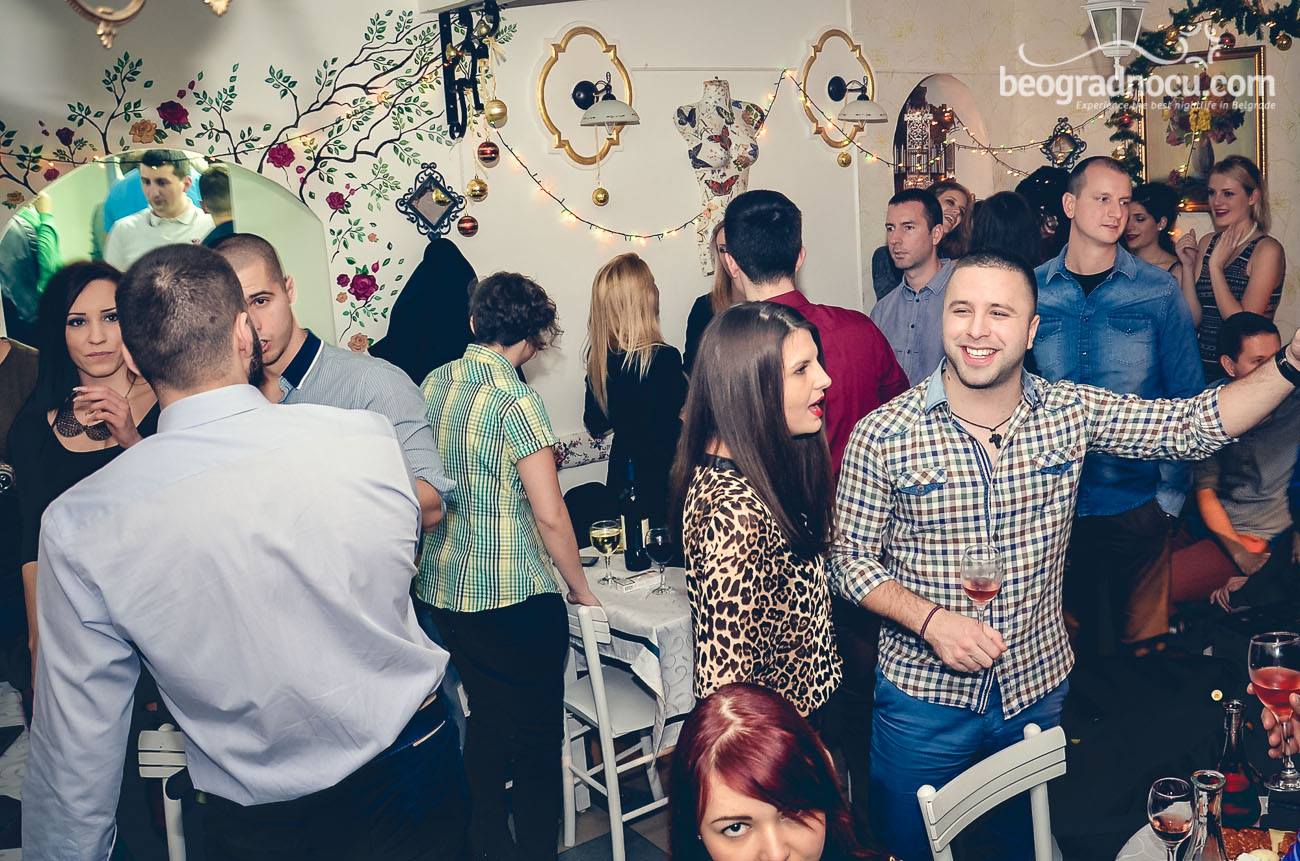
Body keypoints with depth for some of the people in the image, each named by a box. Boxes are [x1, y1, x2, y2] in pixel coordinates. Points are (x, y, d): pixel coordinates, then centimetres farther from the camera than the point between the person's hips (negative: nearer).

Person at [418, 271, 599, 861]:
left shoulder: (434, 384, 4)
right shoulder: (516, 400, -16)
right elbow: (550, 515, -18)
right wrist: (581, 590, -6)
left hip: (443, 588, 8)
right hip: (514, 595, -7)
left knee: (487, 719, 22)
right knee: (536, 734, 9)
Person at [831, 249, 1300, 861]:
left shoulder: (1071, 413, -6)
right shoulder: (884, 435, -15)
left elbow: (1199, 424, -9)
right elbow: (850, 558, -10)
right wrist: (931, 619, -23)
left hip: (1038, 687, 3)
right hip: (924, 696, -2)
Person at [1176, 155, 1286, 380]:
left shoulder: (1267, 249, -6)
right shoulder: (1207, 243, 11)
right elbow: (1193, 319, 8)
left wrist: (1215, 266, -11)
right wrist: (1188, 265, -2)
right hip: (1202, 368, 4)